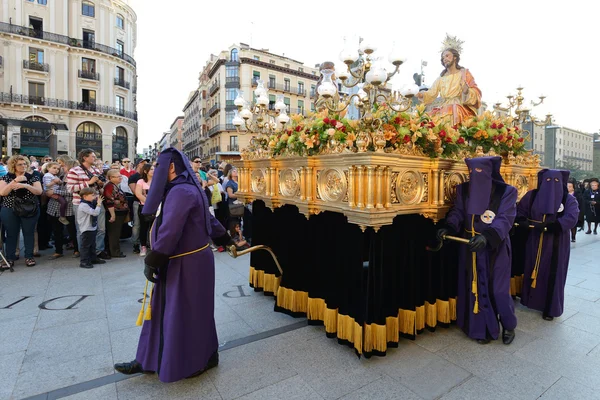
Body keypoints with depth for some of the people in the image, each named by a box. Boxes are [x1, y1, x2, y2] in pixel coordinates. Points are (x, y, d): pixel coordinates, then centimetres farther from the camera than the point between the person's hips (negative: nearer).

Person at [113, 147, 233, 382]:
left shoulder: (181, 191, -22)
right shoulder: (187, 188, 11)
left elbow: (169, 231, -26)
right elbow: (209, 219, 19)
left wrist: (152, 261, -17)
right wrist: (225, 239, 27)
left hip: (188, 264, -10)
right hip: (180, 261, 10)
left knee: (187, 312, 6)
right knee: (164, 309, 18)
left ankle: (205, 358, 27)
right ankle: (149, 360, 34)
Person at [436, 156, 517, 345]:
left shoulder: (506, 191, -10)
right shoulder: (464, 189, 1)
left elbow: (504, 219, -19)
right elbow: (458, 212, 1)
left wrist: (487, 236, -36)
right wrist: (449, 227, -19)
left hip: (495, 248, -3)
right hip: (471, 247, 4)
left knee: (498, 288, 5)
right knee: (475, 287, 9)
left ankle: (508, 325, 32)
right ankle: (484, 328, 27)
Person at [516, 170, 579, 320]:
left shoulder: (568, 199, -5)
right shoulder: (532, 196, 0)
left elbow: (571, 219, -20)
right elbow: (519, 212, 3)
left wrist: (545, 226, -30)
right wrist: (525, 223, -17)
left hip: (556, 245, -1)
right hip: (534, 243, 2)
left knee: (552, 275, 6)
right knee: (532, 270, 12)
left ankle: (550, 309, 19)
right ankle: (532, 299, 30)